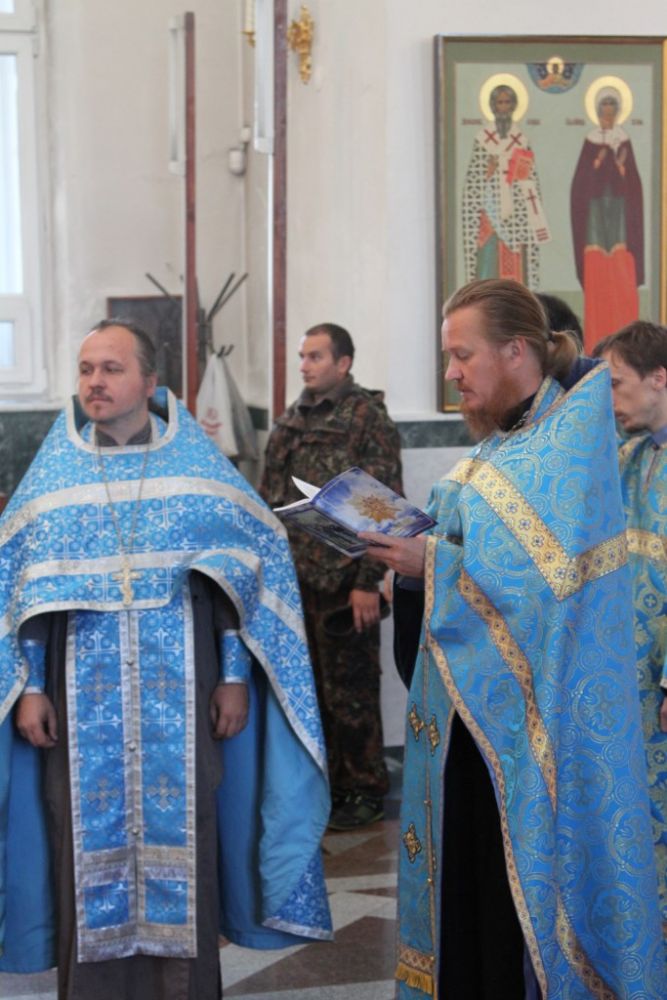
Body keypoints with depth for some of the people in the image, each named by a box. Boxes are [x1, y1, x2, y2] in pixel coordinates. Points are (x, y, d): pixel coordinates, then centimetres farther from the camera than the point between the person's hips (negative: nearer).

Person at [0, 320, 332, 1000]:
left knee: (178, 838, 2)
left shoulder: (197, 467, 4)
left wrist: (235, 676, -4)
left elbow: (242, 574, 2)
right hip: (84, 699, 1)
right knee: (91, 844, 2)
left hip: (178, 696, -1)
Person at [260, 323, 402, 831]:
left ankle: (366, 791, 14)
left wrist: (368, 582, -17)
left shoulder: (368, 418, -8)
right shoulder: (291, 422, 14)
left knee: (350, 691, 1)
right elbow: (271, 498, 19)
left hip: (343, 581, -7)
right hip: (293, 578, 7)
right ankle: (326, 783, 25)